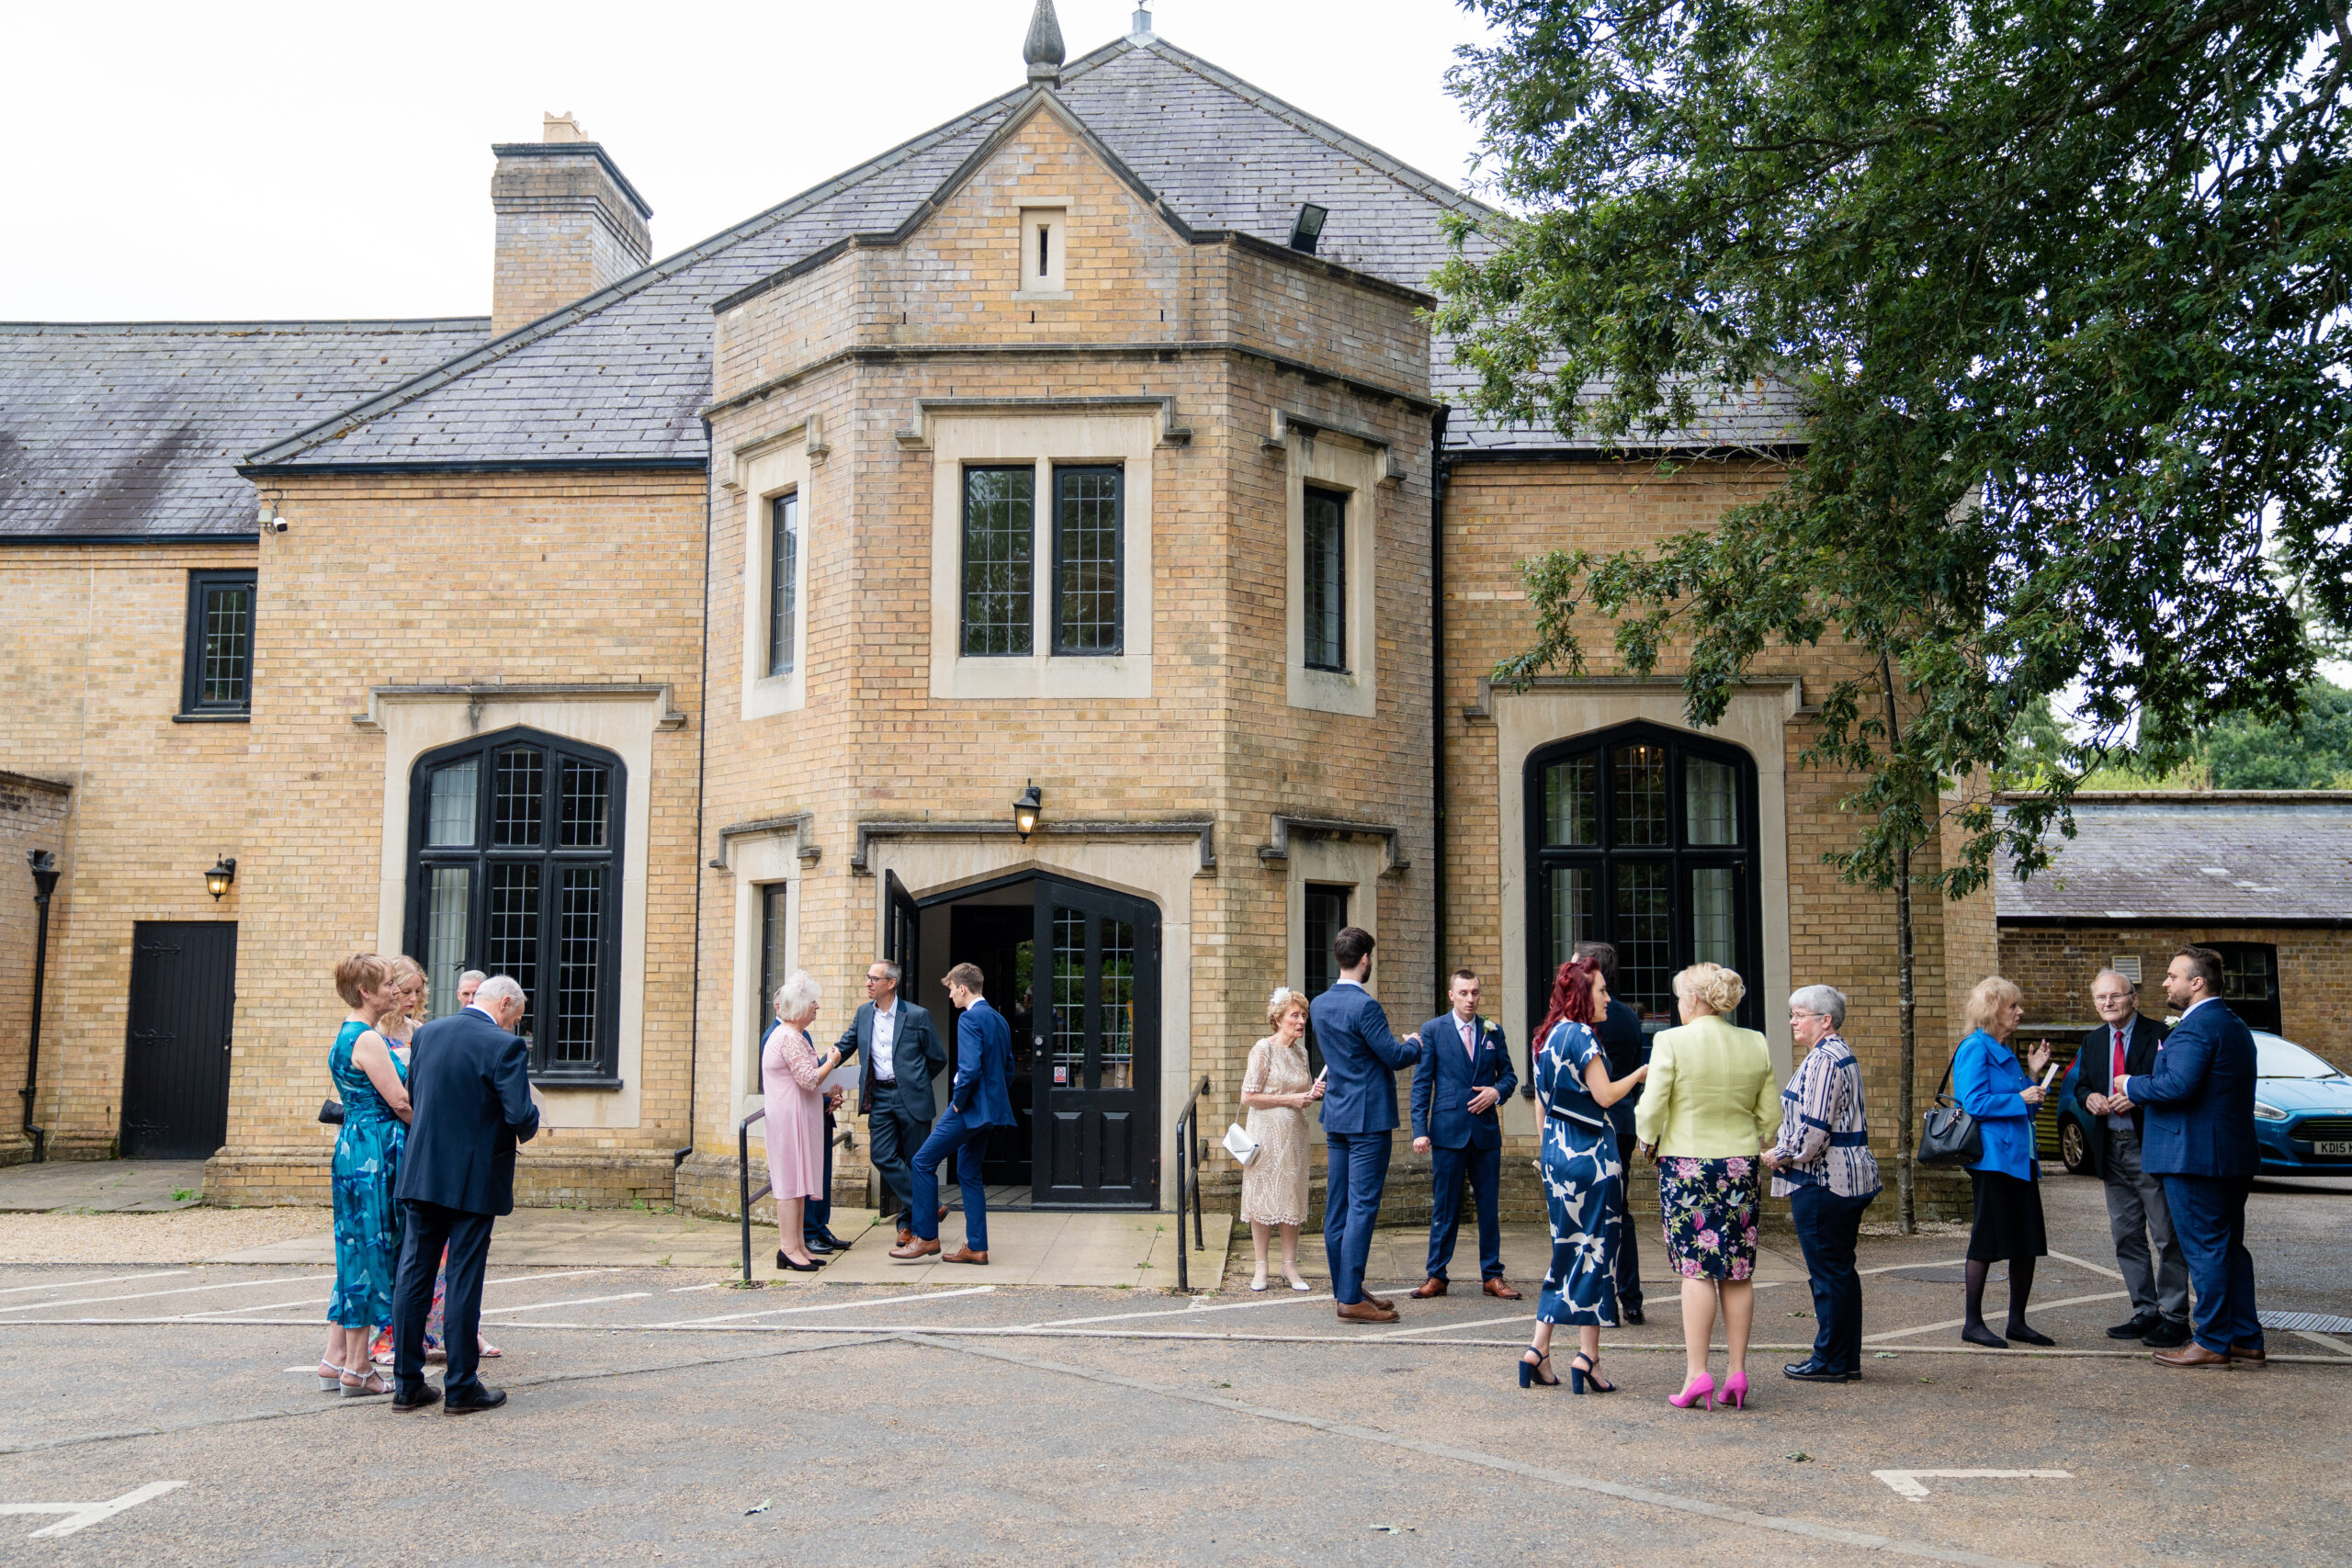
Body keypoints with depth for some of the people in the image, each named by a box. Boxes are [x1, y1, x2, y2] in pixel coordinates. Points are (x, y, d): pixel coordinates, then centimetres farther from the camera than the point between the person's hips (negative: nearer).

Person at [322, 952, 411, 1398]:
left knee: (356, 1252, 14)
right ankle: (357, 1369, 3)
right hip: (374, 1154, -10)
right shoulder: (368, 1039, -15)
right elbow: (400, 1102, -15)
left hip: (353, 1149, 10)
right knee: (372, 1252, -3)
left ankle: (335, 1360, 18)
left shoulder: (346, 1036, 16)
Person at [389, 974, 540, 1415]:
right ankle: (461, 1387, 8)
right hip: (474, 1180, -5)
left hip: (421, 1175, 6)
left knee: (414, 1275, 10)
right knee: (464, 1279, 1)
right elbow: (522, 1115, -20)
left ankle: (407, 1383, 16)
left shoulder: (427, 1033, 6)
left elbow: (413, 1095, 15)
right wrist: (529, 1126, 2)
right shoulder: (506, 1046, -14)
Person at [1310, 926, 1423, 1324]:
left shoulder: (1319, 1005, 8)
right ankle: (1351, 1299, -7)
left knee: (1338, 1207, 10)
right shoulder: (1364, 1007, -18)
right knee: (1362, 1206, -7)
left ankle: (1346, 1288, 17)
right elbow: (1395, 1057, -14)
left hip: (1335, 1117, 8)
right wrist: (1414, 1043, 6)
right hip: (1368, 1118, -8)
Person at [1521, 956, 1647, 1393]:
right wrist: (1640, 1074, -1)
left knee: (1567, 1248, 12)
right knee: (1595, 1246, -2)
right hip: (1589, 1152, -8)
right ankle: (1587, 1357, -1)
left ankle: (1538, 1351, 9)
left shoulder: (1548, 1036, 13)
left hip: (1556, 1150, 8)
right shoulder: (1581, 1036, -13)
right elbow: (1605, 1095, -16)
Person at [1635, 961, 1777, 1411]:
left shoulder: (1671, 1041, -9)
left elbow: (1651, 1109, -10)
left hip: (1685, 1165, -4)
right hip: (1740, 1167, 4)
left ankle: (1696, 1373, -2)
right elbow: (1771, 1115, 7)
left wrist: (1648, 1137, 10)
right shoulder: (1757, 1045, 4)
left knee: (1695, 1270, -1)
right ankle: (1737, 1372, 11)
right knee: (1738, 1272, 8)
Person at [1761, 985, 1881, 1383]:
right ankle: (1846, 1361, 20)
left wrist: (1778, 1156, -9)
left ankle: (1830, 1361, 4)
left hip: (1823, 1185, -11)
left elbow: (1813, 1130, -23)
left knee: (1828, 1272, -3)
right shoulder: (1840, 1055, 16)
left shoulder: (1823, 1060, -18)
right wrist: (1784, 1153, 19)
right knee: (1840, 1271, 14)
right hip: (1845, 1180, 11)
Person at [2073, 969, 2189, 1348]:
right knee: (2126, 1236, 12)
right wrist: (2088, 1097, -2)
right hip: (2112, 1150, 7)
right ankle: (2145, 1312, 21)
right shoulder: (2093, 1041, 13)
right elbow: (2081, 1084, 20)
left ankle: (2175, 1317, 5)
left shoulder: (2159, 1035, -9)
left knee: (2166, 1236, -1)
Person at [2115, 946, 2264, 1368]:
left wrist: (2134, 1085, -11)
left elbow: (2178, 1085, -28)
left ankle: (2212, 1343, 0)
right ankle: (2247, 1340, 19)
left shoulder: (2196, 1027, -17)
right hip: (2234, 1156, 10)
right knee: (2230, 1247, 15)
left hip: (2195, 1156, -10)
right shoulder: (2235, 1026, 16)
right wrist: (2142, 1093, 16)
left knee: (2205, 1250, -4)